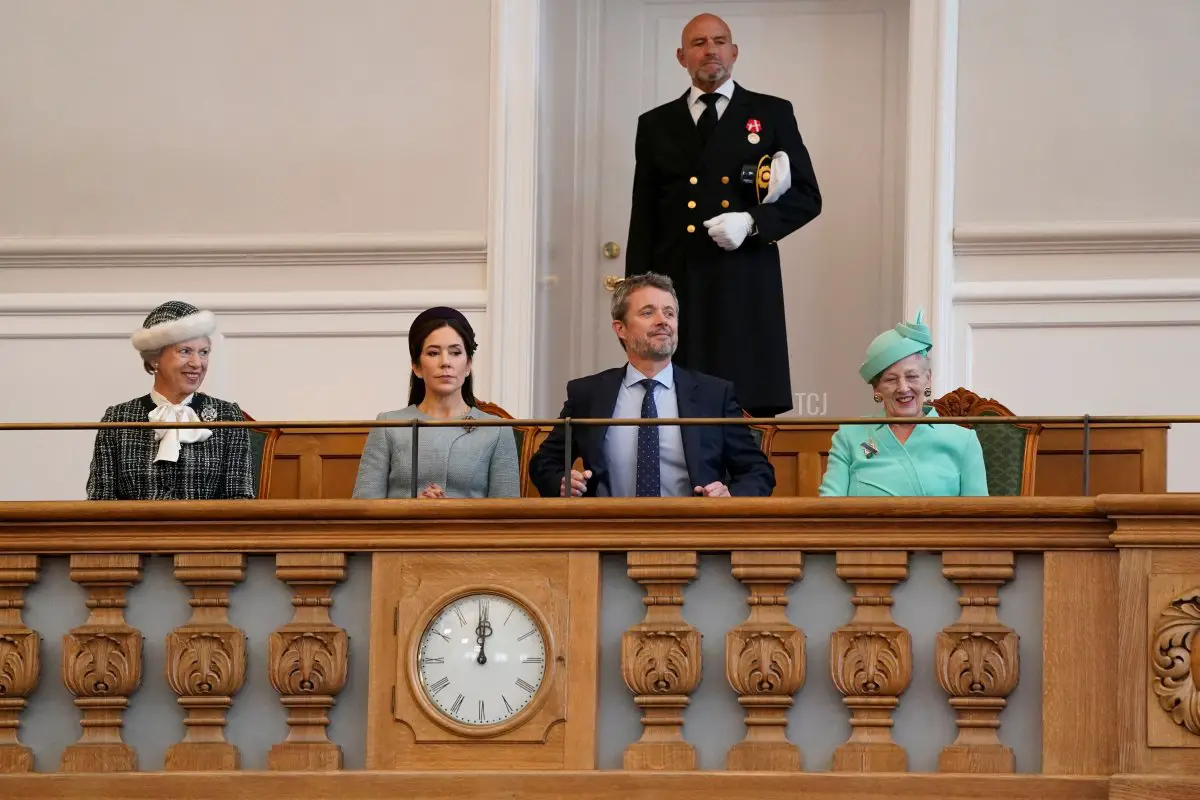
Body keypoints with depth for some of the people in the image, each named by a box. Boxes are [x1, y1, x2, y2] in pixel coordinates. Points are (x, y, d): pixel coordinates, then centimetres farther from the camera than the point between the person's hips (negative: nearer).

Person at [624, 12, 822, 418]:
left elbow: (807, 197, 7)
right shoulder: (656, 125, 15)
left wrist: (752, 222, -10)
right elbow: (644, 221, 14)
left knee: (754, 410, -5)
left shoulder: (773, 114, 10)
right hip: (677, 289, 2)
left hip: (747, 291, -2)